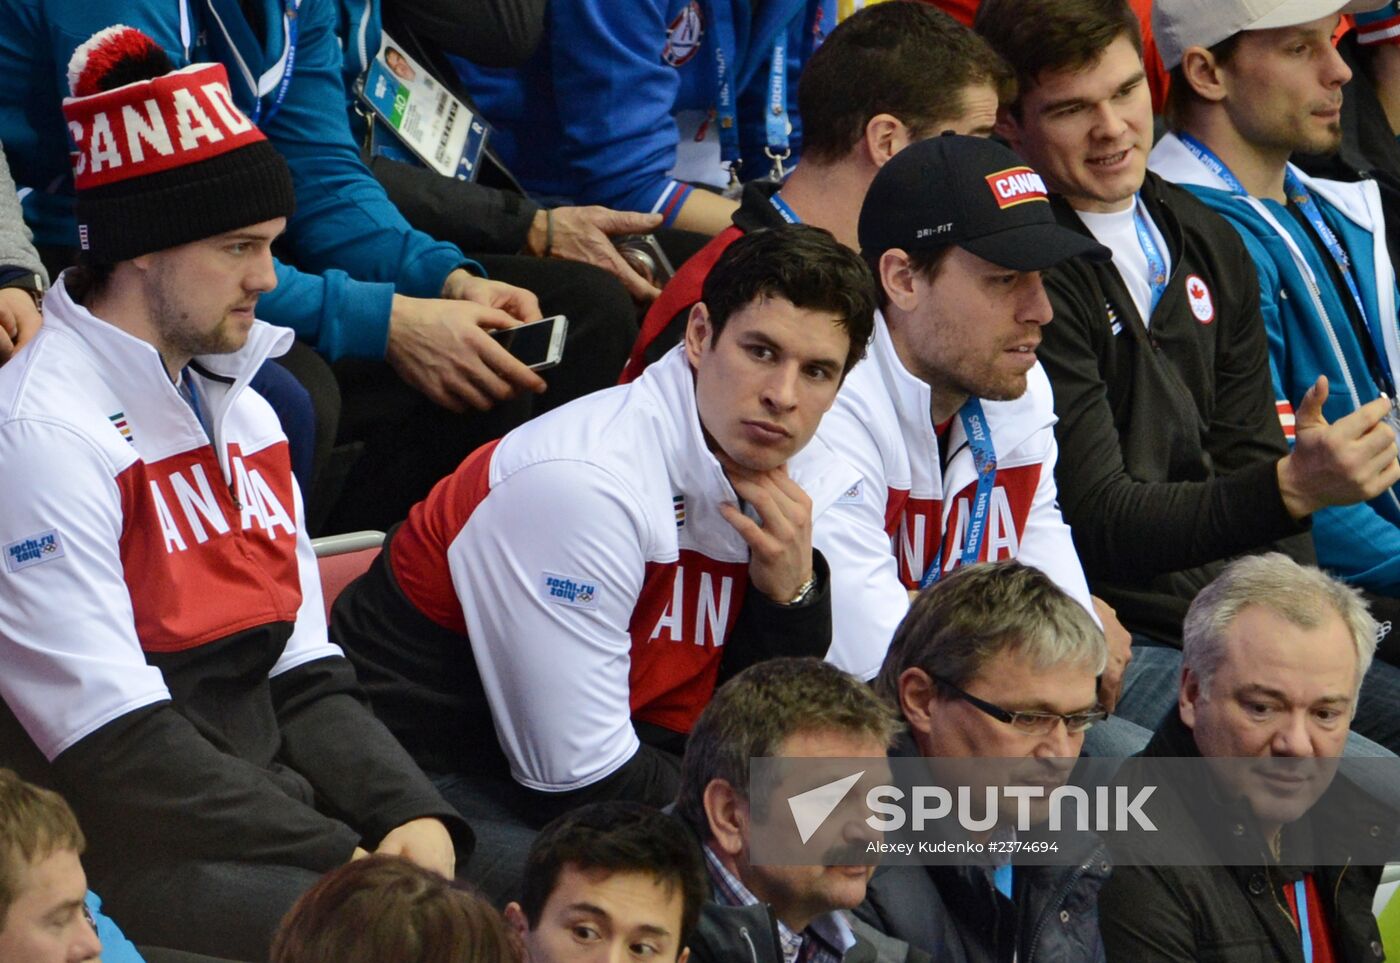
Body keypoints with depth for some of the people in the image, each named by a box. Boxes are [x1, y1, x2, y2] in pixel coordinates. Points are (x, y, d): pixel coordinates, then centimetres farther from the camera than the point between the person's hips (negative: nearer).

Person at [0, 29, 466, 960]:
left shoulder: (238, 408, 17)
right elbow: (119, 751, -17)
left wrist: (413, 818, -3)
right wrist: (353, 860, -18)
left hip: (276, 802, 9)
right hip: (133, 851, -8)